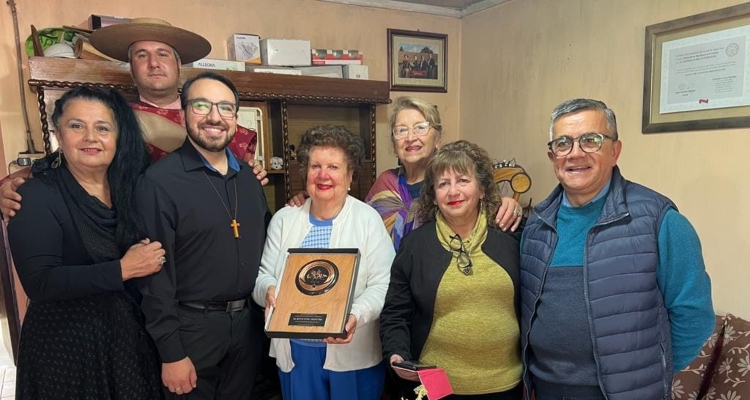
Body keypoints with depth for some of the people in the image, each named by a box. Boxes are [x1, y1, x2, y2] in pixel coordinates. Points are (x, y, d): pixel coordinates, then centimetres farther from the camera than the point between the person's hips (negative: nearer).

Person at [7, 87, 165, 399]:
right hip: (65, 342, -4)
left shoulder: (132, 185, 0)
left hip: (131, 334, 5)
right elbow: (39, 283, -20)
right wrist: (122, 269, -22)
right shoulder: (36, 196, -13)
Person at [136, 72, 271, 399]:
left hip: (248, 322, 6)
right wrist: (171, 353, -14)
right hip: (191, 326, -5)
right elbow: (155, 274, -15)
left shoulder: (248, 176, 5)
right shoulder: (159, 180, -15)